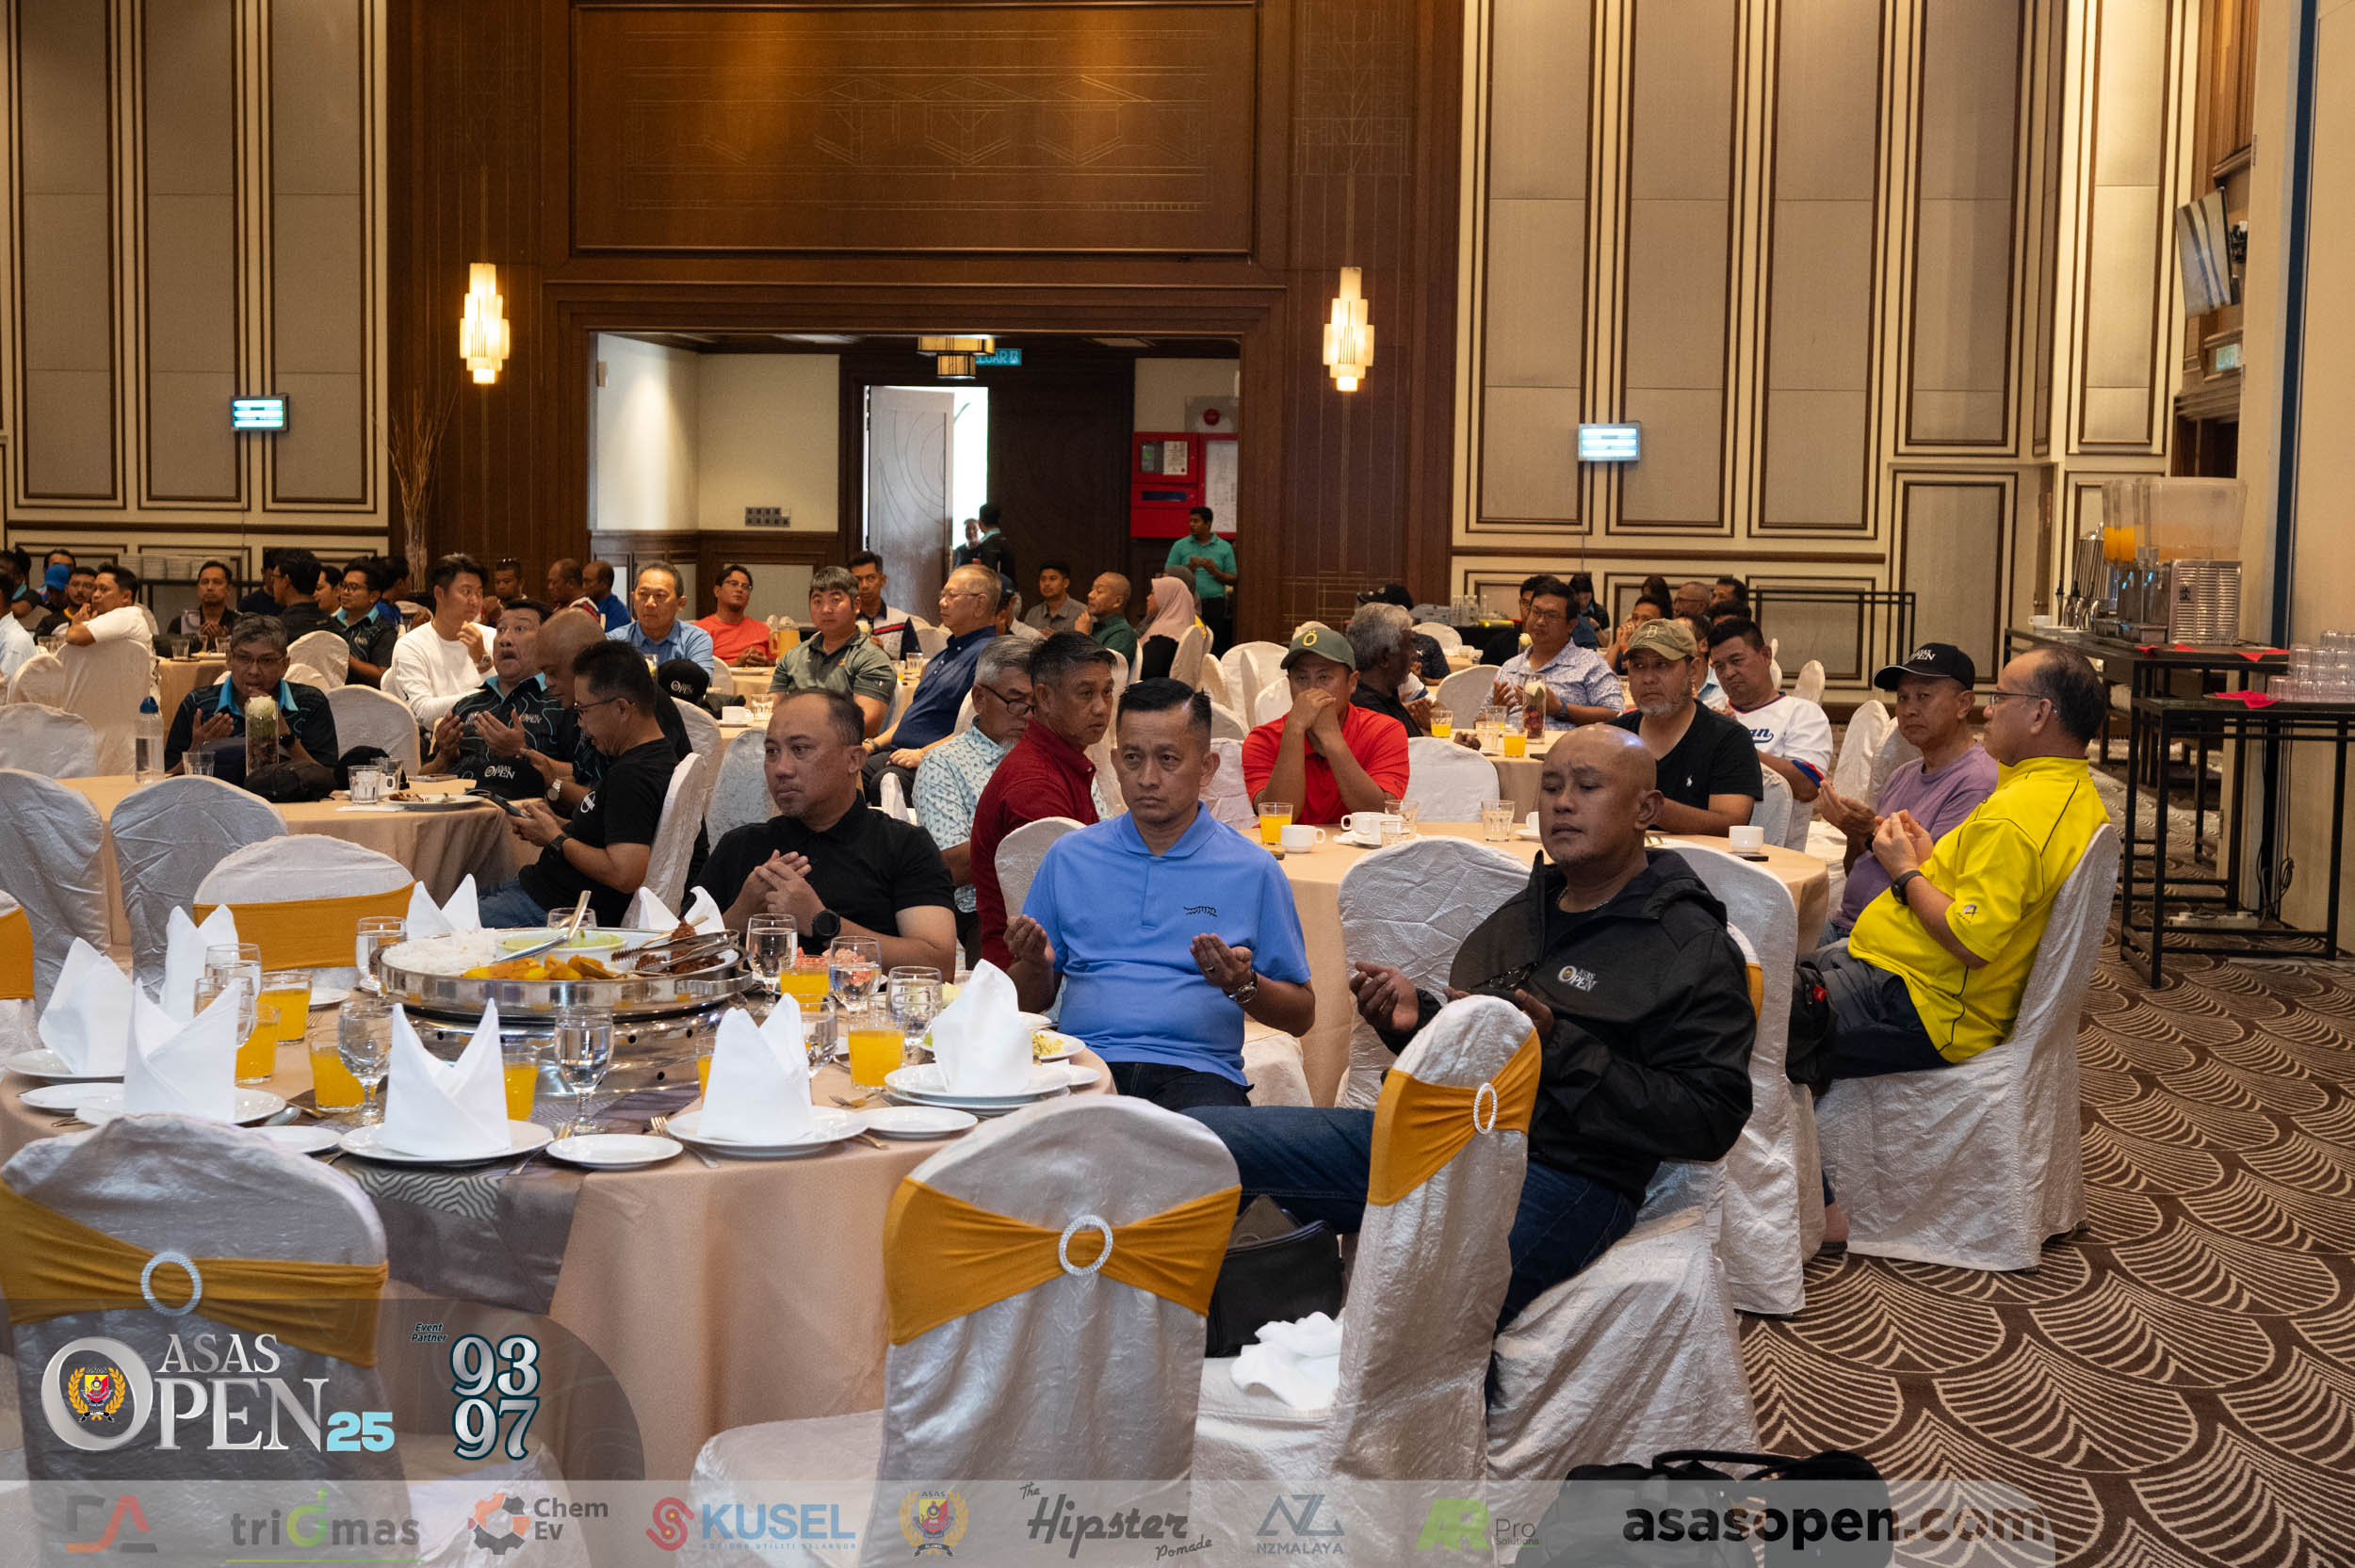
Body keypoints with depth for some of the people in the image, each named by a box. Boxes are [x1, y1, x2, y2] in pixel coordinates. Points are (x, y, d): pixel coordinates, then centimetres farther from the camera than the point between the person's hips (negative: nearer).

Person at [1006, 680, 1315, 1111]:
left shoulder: (1252, 870, 9)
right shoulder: (1069, 857, 16)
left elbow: (1301, 1015, 13)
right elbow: (1029, 1001, 21)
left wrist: (1243, 986, -8)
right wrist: (1034, 964, -2)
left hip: (1195, 1071, -1)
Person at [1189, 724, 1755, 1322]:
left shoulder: (1695, 948, 3)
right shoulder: (1515, 918, 26)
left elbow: (1710, 1120, -8)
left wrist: (1556, 1049, -16)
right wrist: (1413, 1019, 9)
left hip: (1561, 1173, -7)